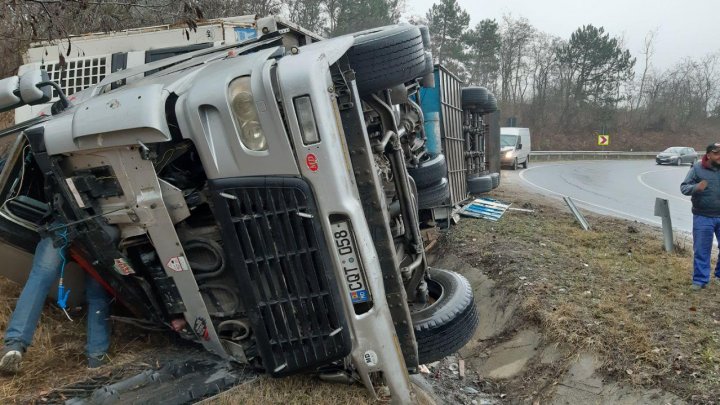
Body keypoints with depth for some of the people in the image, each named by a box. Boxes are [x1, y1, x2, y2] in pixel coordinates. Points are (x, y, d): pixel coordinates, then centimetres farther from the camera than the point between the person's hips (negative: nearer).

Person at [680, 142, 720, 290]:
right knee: (701, 249, 3)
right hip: (703, 217, -3)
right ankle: (700, 280, 12)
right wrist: (696, 187, -29)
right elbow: (683, 187, -8)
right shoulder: (697, 168, -6)